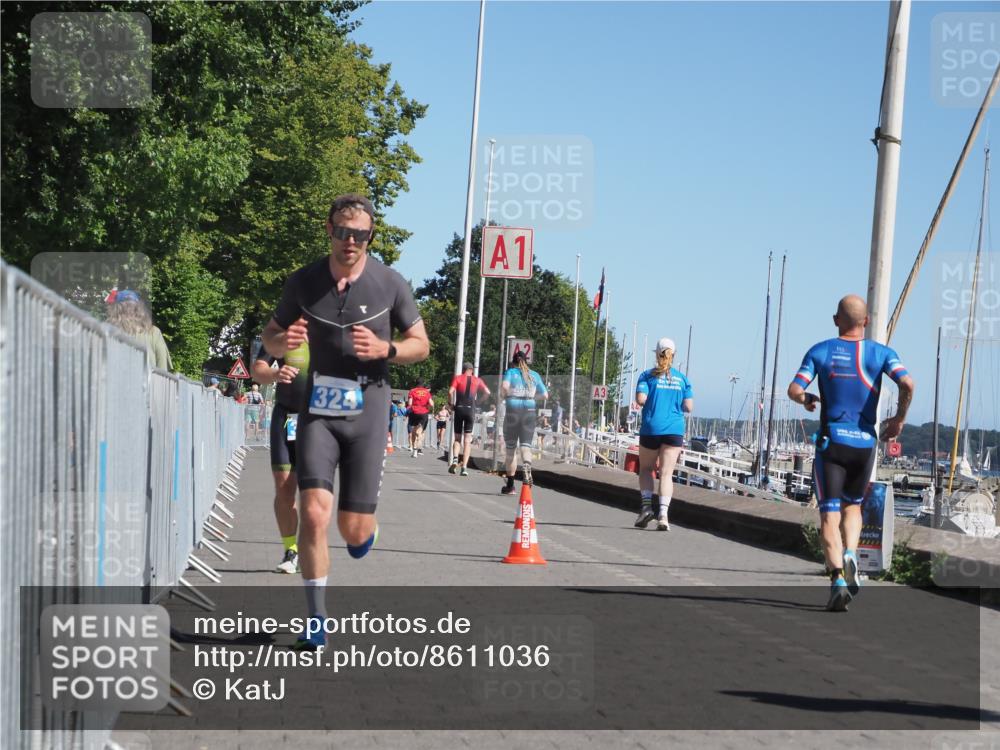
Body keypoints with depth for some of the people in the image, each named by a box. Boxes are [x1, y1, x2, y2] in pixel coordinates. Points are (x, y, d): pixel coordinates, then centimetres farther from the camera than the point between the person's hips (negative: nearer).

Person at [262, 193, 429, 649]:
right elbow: (270, 337, 12)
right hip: (317, 412, 1)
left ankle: (366, 529, 41)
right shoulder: (303, 282, 1)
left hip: (367, 412, 0)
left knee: (354, 530, 0)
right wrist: (283, 342, -13)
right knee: (314, 513, -15)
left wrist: (385, 349, -16)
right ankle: (316, 620, -2)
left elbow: (421, 345, 5)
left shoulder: (390, 284, -3)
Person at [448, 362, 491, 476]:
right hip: (471, 410, 0)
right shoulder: (477, 380, 10)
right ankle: (464, 467, -8)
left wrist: (452, 404, 4)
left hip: (459, 408, 0)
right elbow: (487, 393, 4)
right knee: (467, 440, 2)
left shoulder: (457, 378, 6)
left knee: (457, 437, 12)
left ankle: (455, 459, -12)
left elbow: (450, 391, -8)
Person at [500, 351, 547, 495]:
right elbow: (544, 394, 11)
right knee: (526, 445, -3)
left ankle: (510, 485, 13)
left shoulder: (511, 372, -1)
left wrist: (504, 395, -1)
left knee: (511, 449, 8)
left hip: (513, 410, -2)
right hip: (529, 411, 2)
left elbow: (504, 386, -20)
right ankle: (527, 468, -36)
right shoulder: (534, 375, 8)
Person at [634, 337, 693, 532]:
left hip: (651, 428, -1)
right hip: (675, 430, 1)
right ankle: (663, 515, -12)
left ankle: (646, 504, -1)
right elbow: (689, 407, 3)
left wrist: (651, 402, 10)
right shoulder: (682, 378, 6)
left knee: (646, 468, 16)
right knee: (666, 473, -1)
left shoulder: (648, 375, -1)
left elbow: (640, 399, -12)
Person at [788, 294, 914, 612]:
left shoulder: (820, 351, 3)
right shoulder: (881, 353, 3)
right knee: (852, 505, 21)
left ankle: (837, 576, -18)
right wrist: (899, 419, 3)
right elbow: (907, 384, -13)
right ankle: (850, 554, -5)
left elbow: (794, 390, -6)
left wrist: (808, 400, 16)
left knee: (829, 513, -1)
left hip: (831, 441, -1)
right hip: (865, 443, 1)